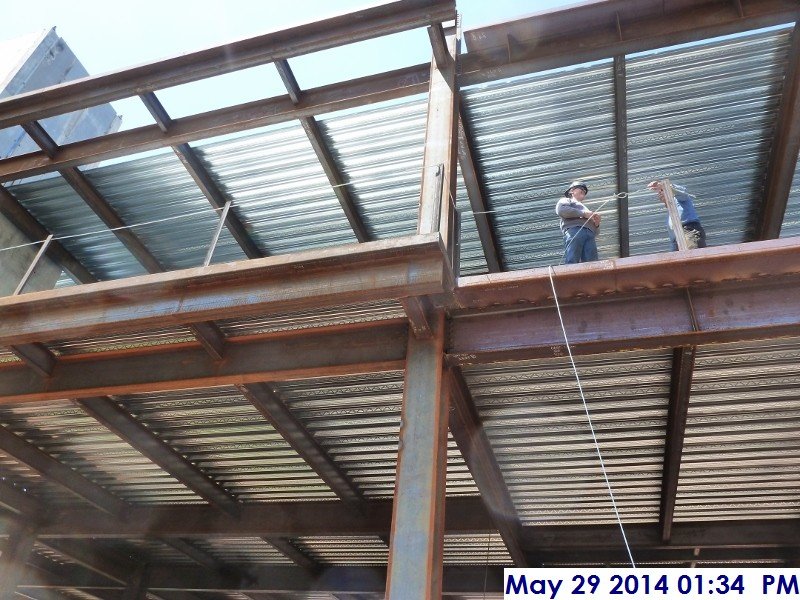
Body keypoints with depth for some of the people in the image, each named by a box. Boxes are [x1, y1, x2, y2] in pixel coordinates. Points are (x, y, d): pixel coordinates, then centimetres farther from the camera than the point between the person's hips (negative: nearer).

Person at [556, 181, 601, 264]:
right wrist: (583, 213, -1)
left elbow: (596, 231, 38)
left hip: (590, 234, 6)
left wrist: (597, 224, 13)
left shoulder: (586, 208, 43)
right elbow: (561, 210, -1)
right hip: (574, 231, -5)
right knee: (572, 262, -24)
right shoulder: (566, 200, 26)